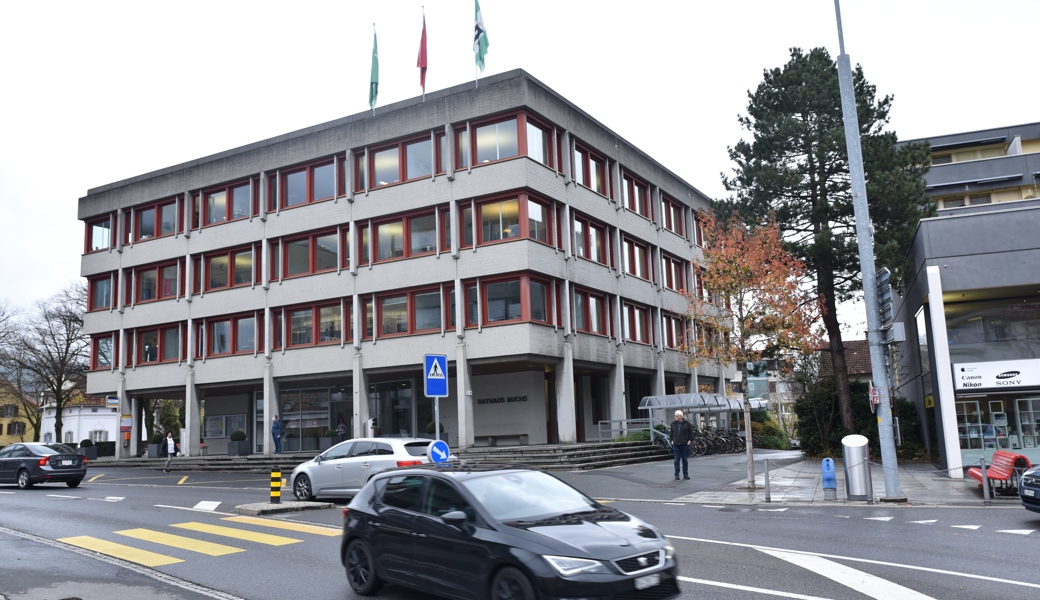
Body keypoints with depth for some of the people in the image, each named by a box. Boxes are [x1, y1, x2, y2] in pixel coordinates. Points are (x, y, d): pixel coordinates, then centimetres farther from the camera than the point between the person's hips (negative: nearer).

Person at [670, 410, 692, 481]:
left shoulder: (687, 423, -2)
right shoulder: (673, 423, 6)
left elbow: (691, 432, 4)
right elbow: (671, 433, 17)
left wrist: (690, 440, -5)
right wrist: (672, 440, 7)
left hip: (685, 445, -2)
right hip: (676, 445, 2)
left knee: (685, 460, 5)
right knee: (676, 460, 0)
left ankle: (685, 474, 13)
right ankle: (677, 475, 6)